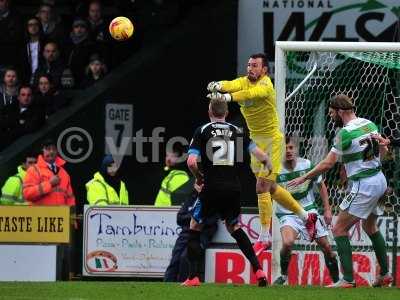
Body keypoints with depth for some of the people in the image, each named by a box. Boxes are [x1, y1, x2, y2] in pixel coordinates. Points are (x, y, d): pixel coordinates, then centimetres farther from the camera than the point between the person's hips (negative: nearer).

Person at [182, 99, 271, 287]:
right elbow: (260, 154, 4)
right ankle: (258, 270, 11)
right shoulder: (236, 132, 9)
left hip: (212, 188, -3)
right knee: (234, 227, 24)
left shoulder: (202, 131, 1)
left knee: (195, 227, 16)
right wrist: (268, 166, 26)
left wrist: (198, 177, 10)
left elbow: (191, 161, -10)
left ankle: (193, 277, 8)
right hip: (233, 189, 3)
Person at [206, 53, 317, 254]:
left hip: (272, 140, -8)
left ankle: (264, 237, -2)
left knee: (262, 188, -10)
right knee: (271, 188, 17)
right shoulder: (245, 81, 1)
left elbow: (250, 93, -40)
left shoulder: (265, 85, -18)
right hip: (256, 140, 8)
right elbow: (233, 86, -22)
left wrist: (227, 97, -57)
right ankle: (306, 217, 33)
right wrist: (218, 86, -46)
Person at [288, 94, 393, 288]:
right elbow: (383, 150, 16)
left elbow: (328, 164, -16)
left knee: (339, 229, -5)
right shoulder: (369, 124, 6)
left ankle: (348, 279, -12)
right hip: (380, 180, 9)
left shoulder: (345, 133, -17)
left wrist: (304, 178, -7)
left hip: (364, 187, -9)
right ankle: (385, 274, 30)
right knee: (370, 227, 26)